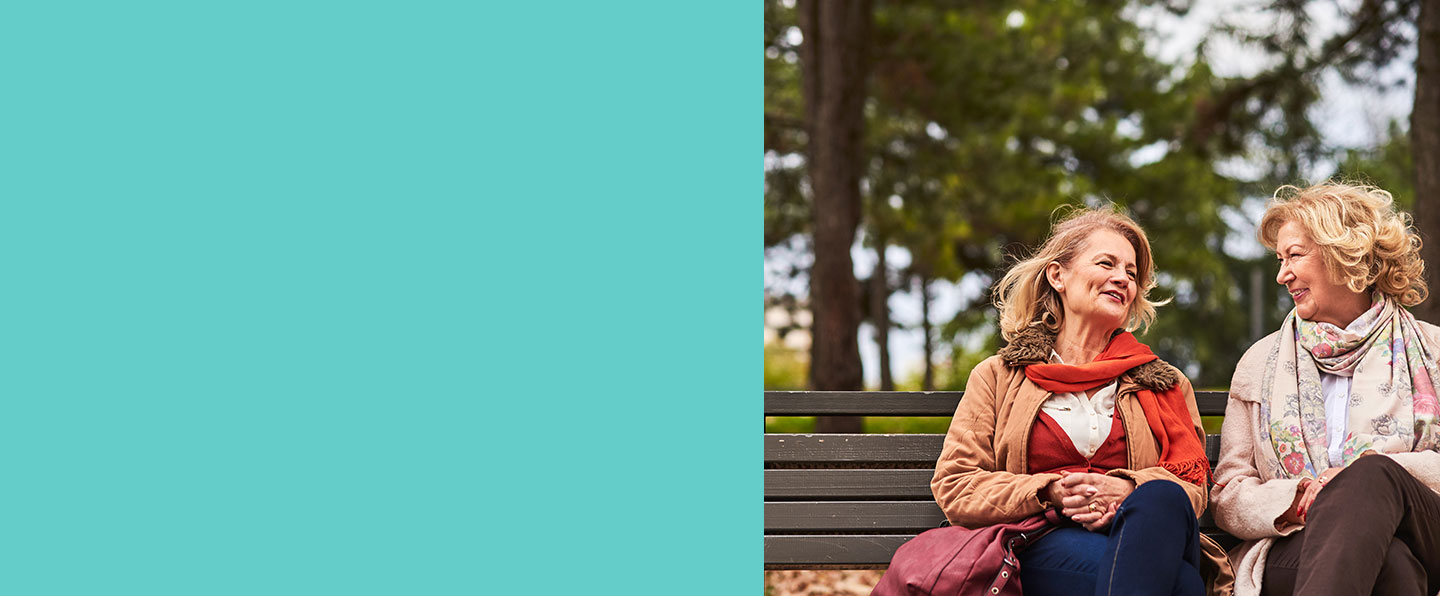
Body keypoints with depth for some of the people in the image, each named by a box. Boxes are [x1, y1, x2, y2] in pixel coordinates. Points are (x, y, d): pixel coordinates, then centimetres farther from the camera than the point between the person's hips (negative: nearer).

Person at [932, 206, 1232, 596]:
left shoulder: (1164, 384, 26)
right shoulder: (998, 377, 21)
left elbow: (1192, 483, 13)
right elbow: (953, 487, 10)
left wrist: (1128, 490, -11)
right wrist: (1051, 493, -7)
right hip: (1043, 550, -4)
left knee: (1160, 497, -39)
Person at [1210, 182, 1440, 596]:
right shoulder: (1261, 361, 22)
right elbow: (1228, 498, 14)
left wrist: (1368, 472, -13)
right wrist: (1295, 500, -9)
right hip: (1292, 551, -1)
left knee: (1373, 473, -39)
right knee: (1388, 561, -40)